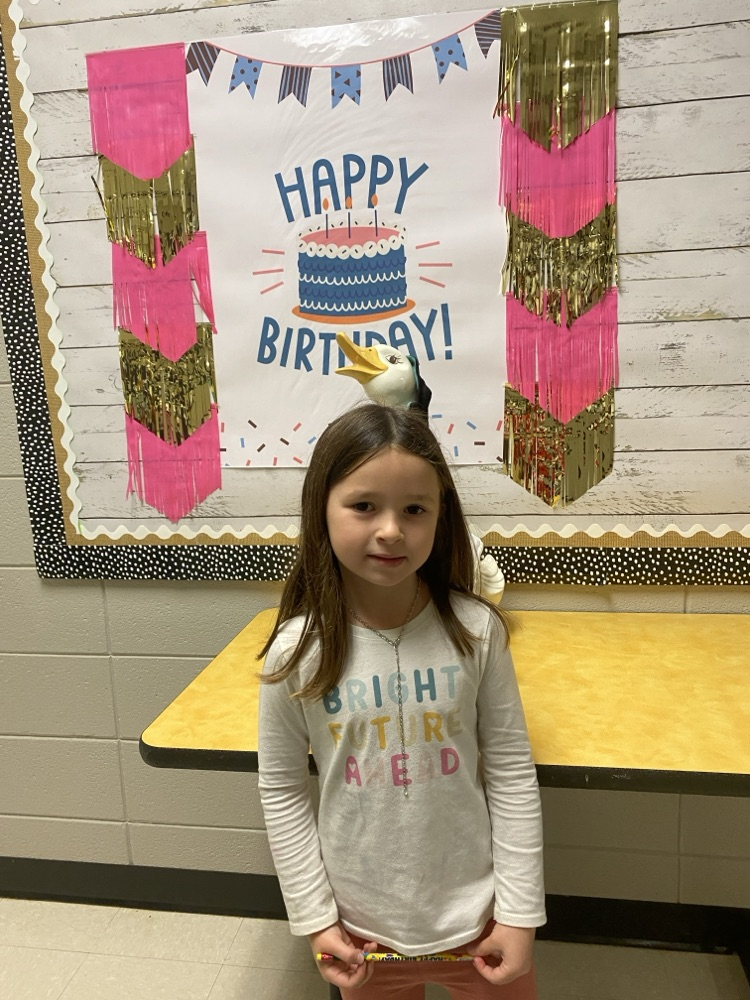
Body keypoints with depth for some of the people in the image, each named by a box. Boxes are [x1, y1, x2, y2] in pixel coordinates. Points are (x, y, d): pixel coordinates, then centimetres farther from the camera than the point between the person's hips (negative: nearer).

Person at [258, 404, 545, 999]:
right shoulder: (297, 651, -16)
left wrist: (520, 911, -5)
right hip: (362, 928, 1)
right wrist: (314, 917, -3)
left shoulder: (474, 630, -16)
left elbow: (511, 773, -8)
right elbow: (282, 790, -5)